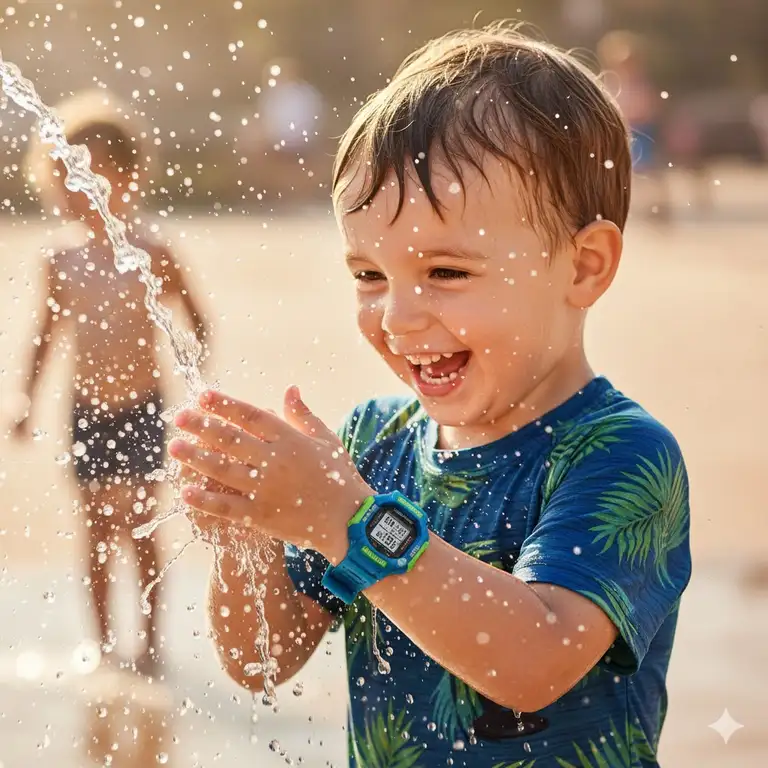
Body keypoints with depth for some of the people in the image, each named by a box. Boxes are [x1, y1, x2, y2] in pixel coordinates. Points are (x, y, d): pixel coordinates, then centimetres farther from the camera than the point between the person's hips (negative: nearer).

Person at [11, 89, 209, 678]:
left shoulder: (151, 256, -9)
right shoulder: (62, 263, -1)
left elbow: (198, 326, 0)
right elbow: (48, 338, 11)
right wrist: (29, 405, 10)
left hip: (141, 410, -3)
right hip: (88, 413, 3)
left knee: (140, 528, 2)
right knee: (98, 530, 8)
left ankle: (150, 642, 13)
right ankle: (105, 645, 19)